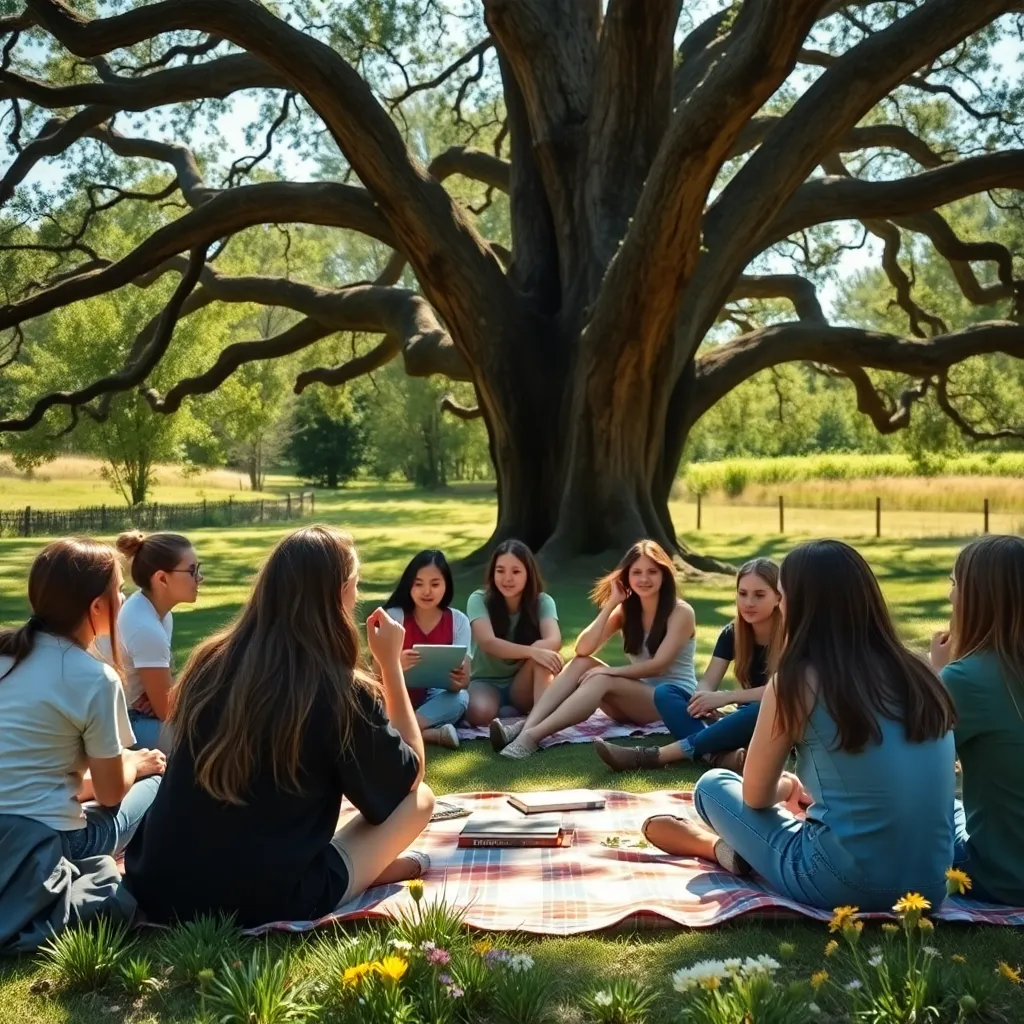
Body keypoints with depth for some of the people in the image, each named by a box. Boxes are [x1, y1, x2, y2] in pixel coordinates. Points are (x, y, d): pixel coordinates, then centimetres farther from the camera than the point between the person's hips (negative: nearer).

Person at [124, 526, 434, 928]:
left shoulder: (211, 661, 0)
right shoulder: (340, 692, -15)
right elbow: (409, 775, 3)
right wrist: (390, 663, 4)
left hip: (159, 889, 6)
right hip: (267, 903, -5)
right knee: (418, 798, 11)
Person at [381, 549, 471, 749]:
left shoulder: (458, 621, -6)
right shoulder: (393, 617, -10)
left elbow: (463, 678, -13)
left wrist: (458, 681, -39)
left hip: (434, 700, 1)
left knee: (460, 699, -33)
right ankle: (433, 734, -34)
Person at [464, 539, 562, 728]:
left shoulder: (542, 601, -8)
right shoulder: (479, 600, -12)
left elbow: (554, 641, -27)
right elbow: (488, 642, -29)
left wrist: (514, 653, -43)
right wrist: (530, 651, -45)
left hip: (522, 686, 1)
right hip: (486, 682, -1)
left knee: (545, 655, -31)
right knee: (479, 713, -38)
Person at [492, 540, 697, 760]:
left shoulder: (680, 612, -9)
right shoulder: (626, 610, 6)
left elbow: (659, 665, -20)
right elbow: (583, 649, -8)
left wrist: (611, 671, -26)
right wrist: (611, 603, -13)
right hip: (637, 695, 5)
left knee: (602, 680, -32)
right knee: (582, 663, -20)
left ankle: (532, 735, -47)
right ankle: (526, 727, -37)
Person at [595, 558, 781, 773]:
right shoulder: (732, 633, 4)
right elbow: (707, 682, -2)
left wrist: (726, 697, -28)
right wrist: (705, 700, -26)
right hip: (741, 724, 6)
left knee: (760, 712, -41)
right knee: (665, 692, -12)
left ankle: (653, 756, -42)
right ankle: (719, 756, -42)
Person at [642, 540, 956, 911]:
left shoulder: (797, 682, -10)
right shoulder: (916, 674, 4)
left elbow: (755, 795, 2)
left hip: (841, 885, -5)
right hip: (929, 886, 5)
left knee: (714, 786, 13)